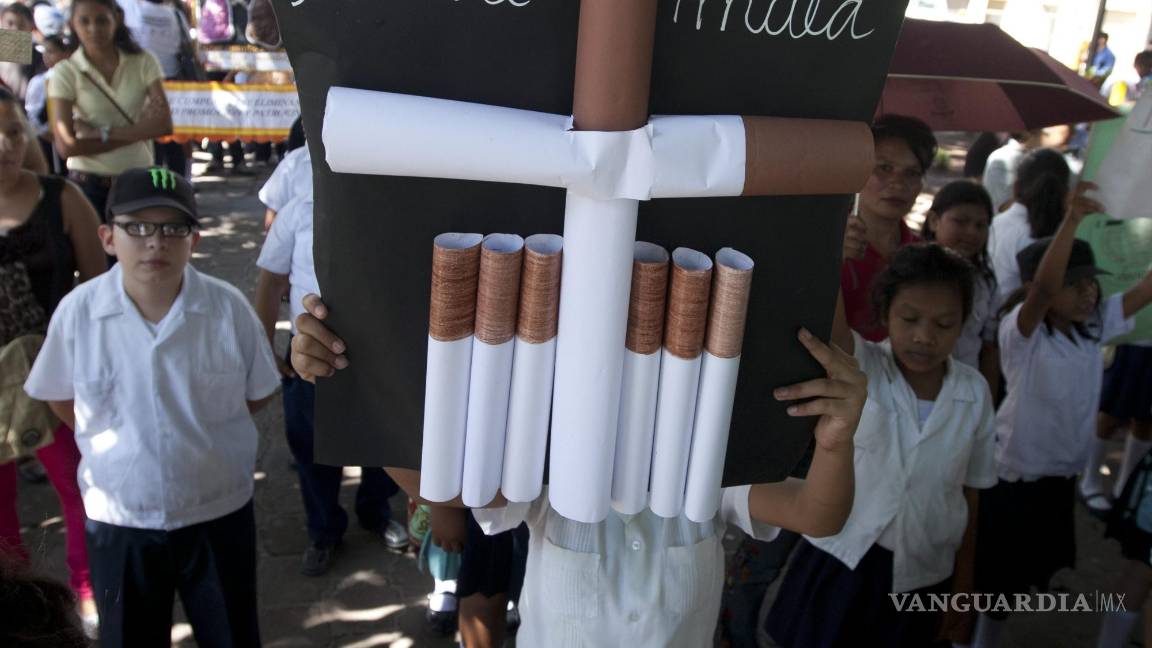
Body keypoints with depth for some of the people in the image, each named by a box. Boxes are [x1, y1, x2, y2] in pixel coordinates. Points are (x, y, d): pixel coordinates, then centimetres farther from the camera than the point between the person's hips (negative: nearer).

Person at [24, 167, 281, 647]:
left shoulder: (228, 307, -14)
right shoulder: (77, 311, -12)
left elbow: (258, 392, 0)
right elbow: (60, 396, 4)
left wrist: (202, 433, -2)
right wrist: (112, 442, 0)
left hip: (219, 514, 0)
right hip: (119, 521, 1)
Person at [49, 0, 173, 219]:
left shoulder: (143, 63, 0)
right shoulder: (65, 72, -4)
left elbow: (164, 123, -10)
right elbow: (66, 145, -12)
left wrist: (101, 133, -15)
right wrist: (138, 131, -14)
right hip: (87, 183, -1)